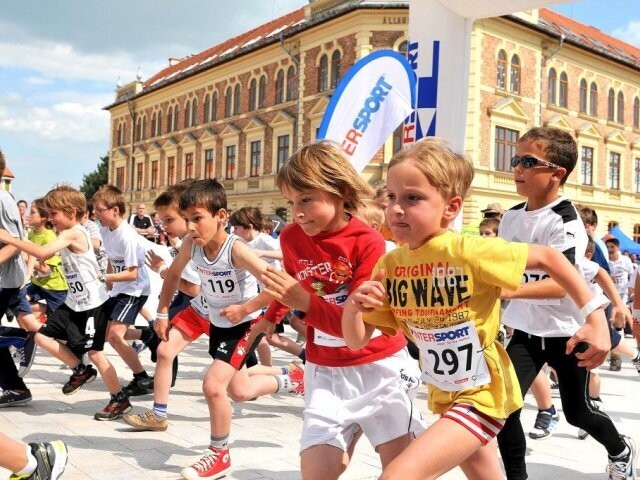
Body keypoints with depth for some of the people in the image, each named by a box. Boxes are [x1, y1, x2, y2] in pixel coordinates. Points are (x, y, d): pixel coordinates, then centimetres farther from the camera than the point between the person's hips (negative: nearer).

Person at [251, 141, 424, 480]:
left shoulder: (368, 242, -19)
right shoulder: (291, 238, -6)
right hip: (325, 370, 3)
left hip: (379, 364, -3)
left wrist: (304, 302, -38)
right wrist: (272, 315, 30)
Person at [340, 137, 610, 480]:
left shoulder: (468, 252, -23)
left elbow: (548, 258, -14)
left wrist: (595, 316, -19)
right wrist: (353, 306, -22)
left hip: (482, 394, -7)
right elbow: (357, 341, -2)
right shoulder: (389, 265, -6)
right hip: (444, 394, 7)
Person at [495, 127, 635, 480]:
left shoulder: (564, 222, -20)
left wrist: (511, 290, -45)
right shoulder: (511, 217, 0)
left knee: (577, 412, 16)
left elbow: (561, 284, -33)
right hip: (525, 331, 5)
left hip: (566, 332, -4)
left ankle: (621, 450, 48)